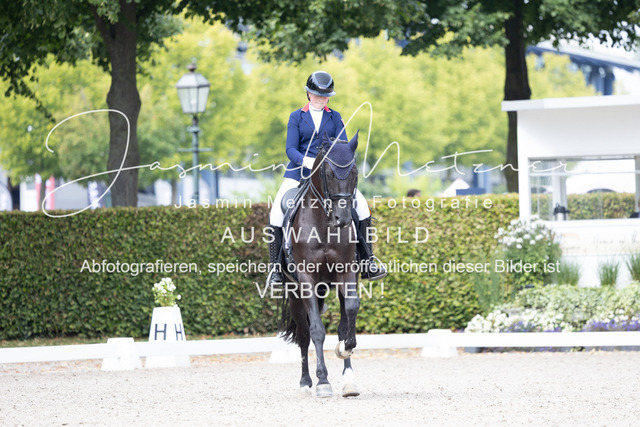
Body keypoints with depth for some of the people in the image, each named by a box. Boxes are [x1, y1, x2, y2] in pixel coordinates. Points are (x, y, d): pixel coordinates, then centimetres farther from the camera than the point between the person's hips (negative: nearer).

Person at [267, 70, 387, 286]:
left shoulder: (335, 118, 10)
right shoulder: (296, 117, 5)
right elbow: (291, 149, -4)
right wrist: (307, 161, -25)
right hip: (299, 171, -1)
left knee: (361, 205, -14)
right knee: (277, 212, -21)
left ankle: (367, 263, -7)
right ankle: (275, 267, -10)